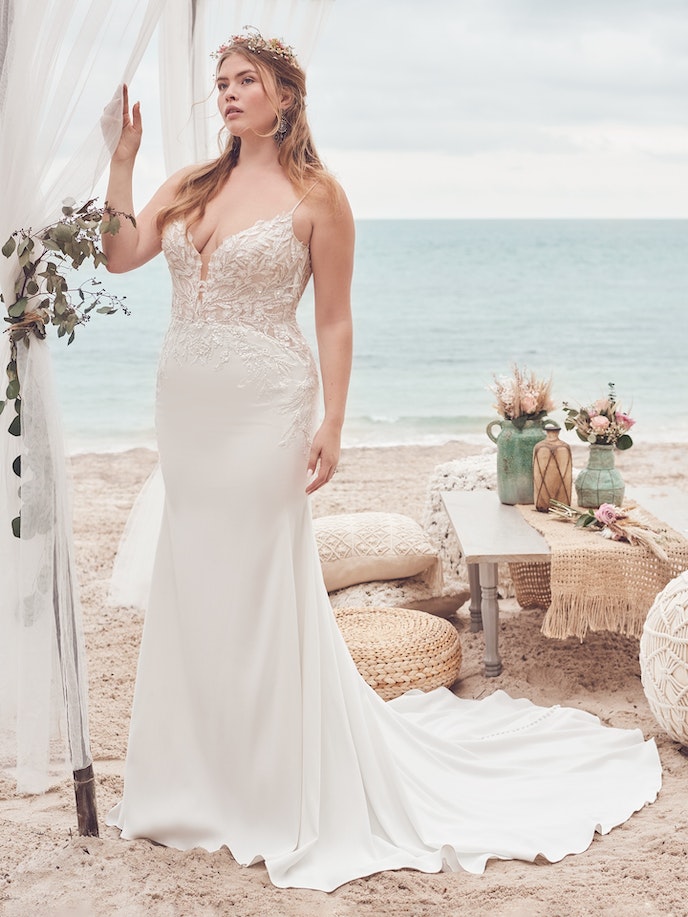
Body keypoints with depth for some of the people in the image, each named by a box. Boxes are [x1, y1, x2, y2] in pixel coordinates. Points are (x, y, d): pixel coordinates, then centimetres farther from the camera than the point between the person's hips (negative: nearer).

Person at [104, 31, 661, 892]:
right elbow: (120, 254, -1)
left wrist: (331, 425, -11)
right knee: (193, 582, 12)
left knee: (260, 584, -1)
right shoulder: (190, 186, 10)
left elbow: (334, 322, -6)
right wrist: (122, 156, -5)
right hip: (185, 405, 6)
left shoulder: (315, 196, -4)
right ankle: (206, 775, 30)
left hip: (262, 407, -6)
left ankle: (288, 793, 16)